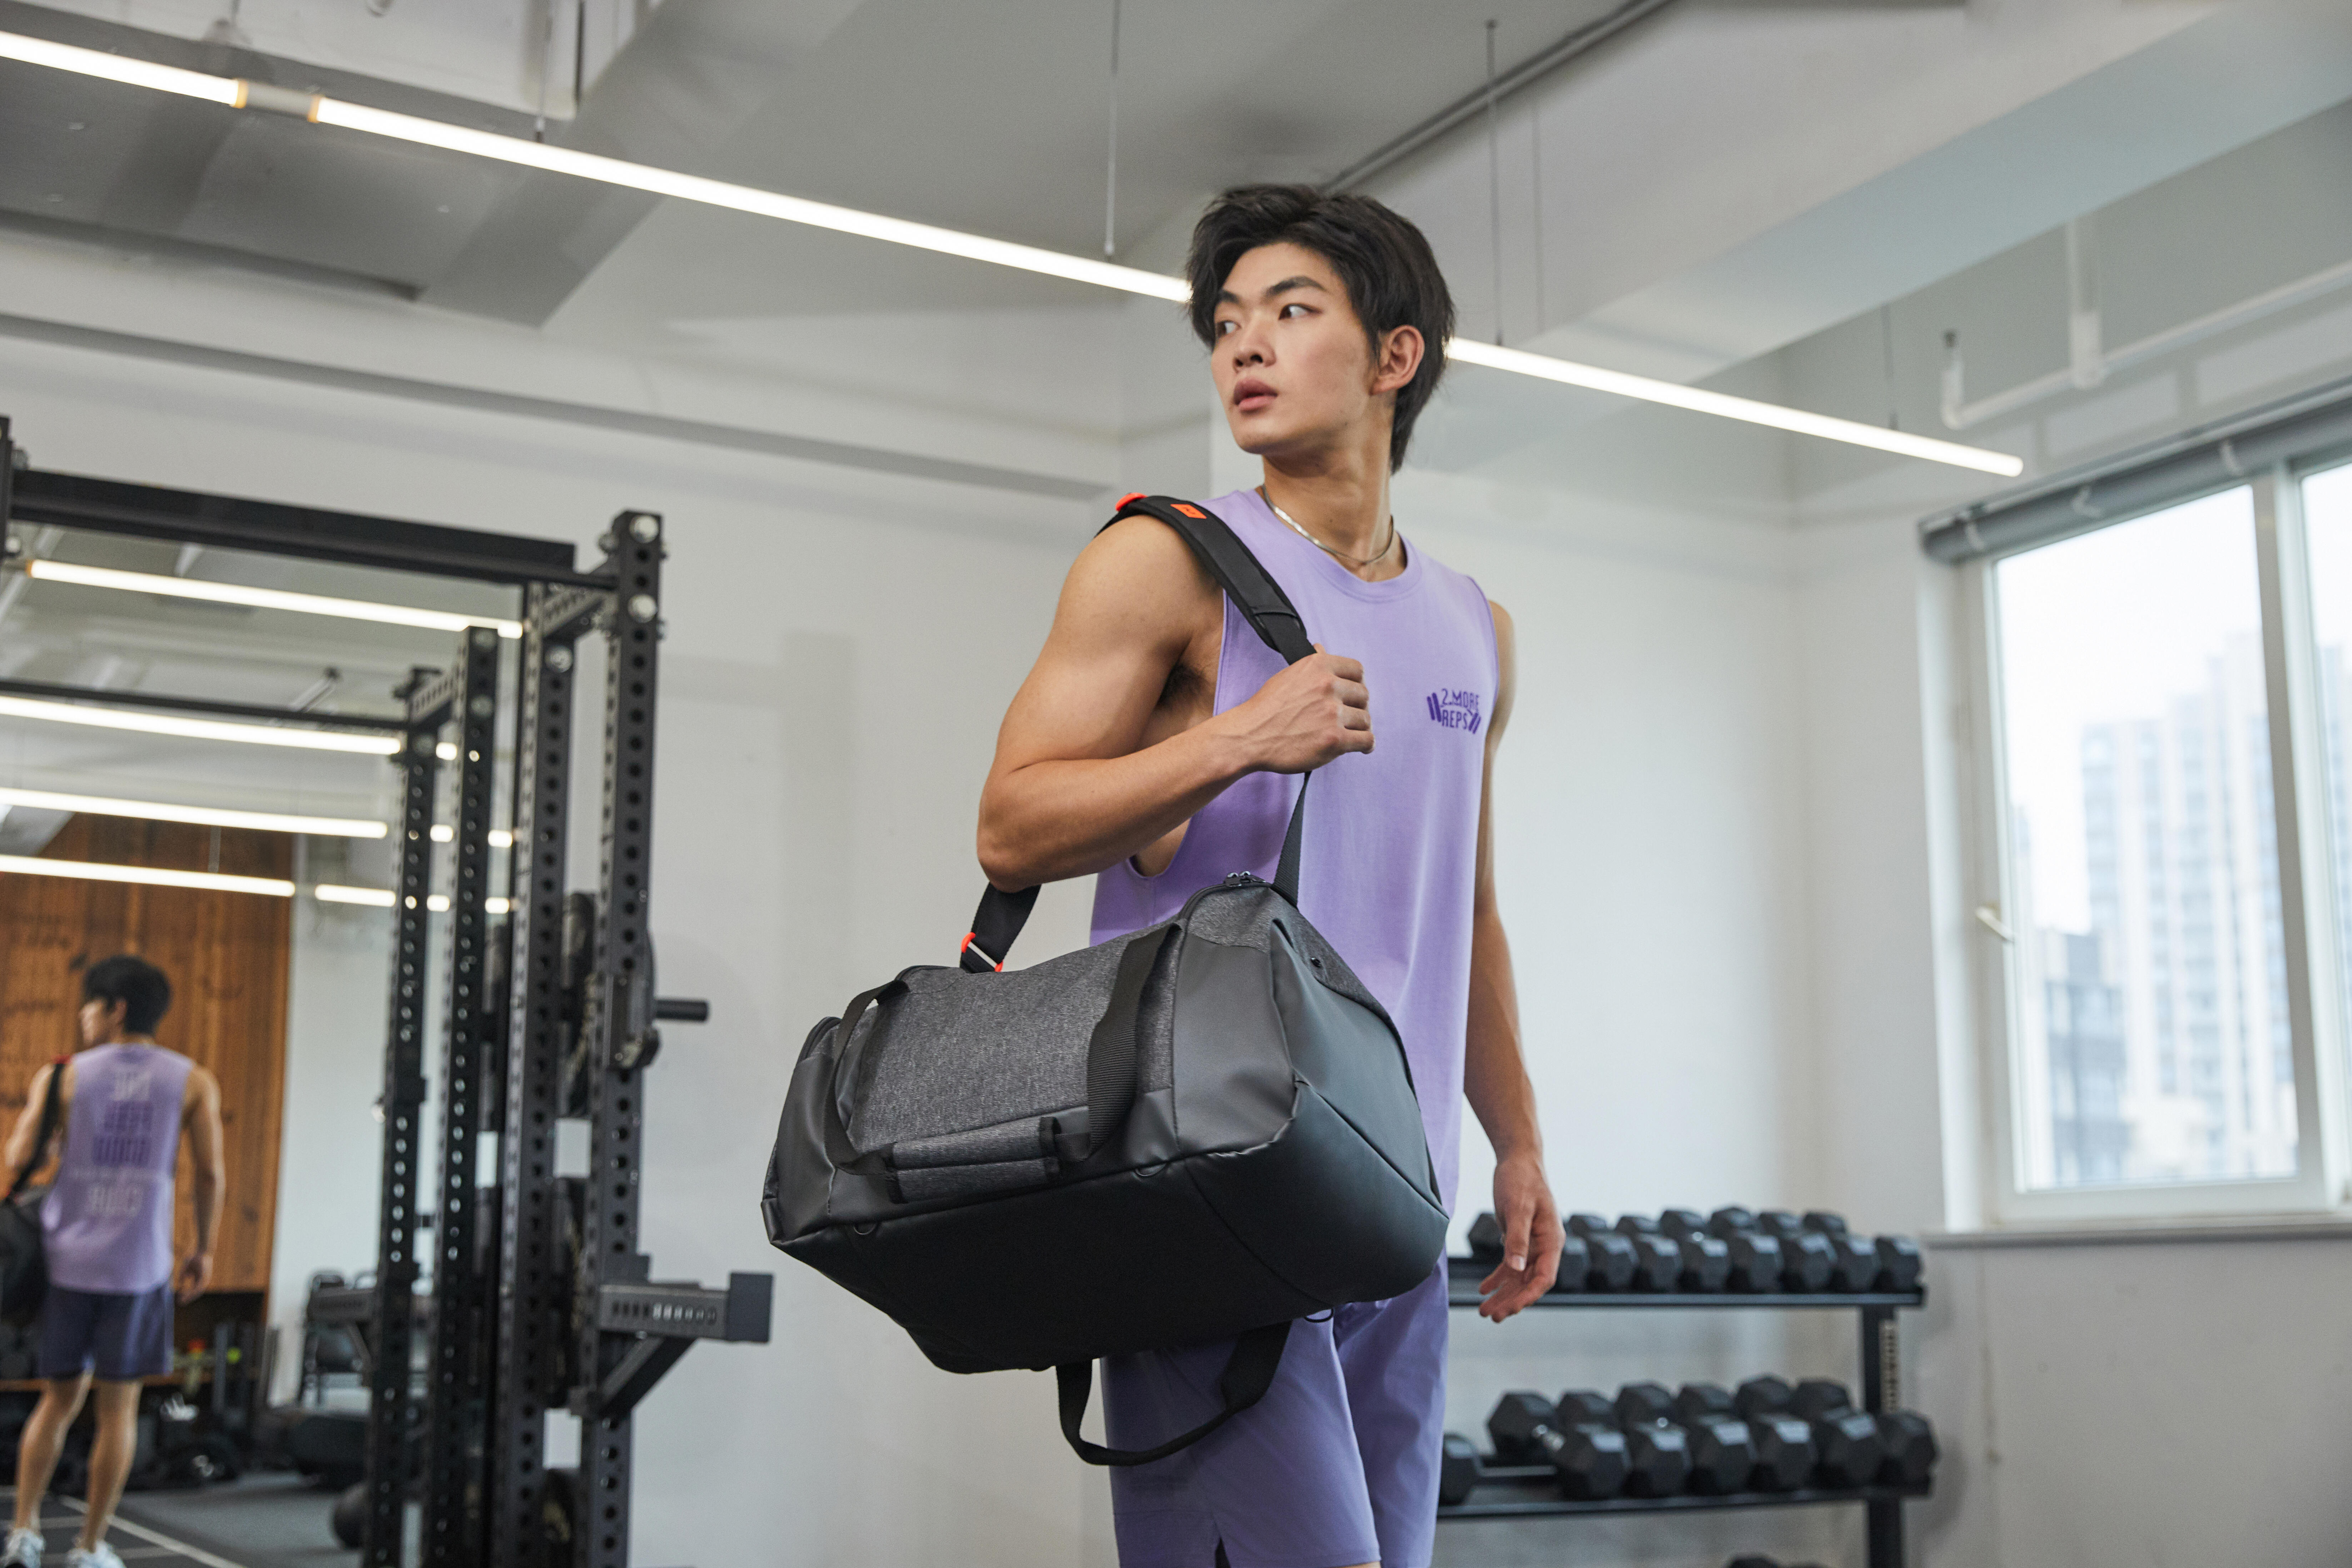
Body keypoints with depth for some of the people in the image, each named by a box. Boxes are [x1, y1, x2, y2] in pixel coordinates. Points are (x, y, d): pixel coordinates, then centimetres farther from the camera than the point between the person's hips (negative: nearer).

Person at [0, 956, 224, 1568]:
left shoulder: (64, 1075, 0)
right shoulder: (194, 1082, 2)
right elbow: (209, 1174, 0)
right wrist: (205, 1250, 10)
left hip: (66, 1258, 1)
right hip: (138, 1265, -1)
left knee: (59, 1398, 15)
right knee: (119, 1407, 7)